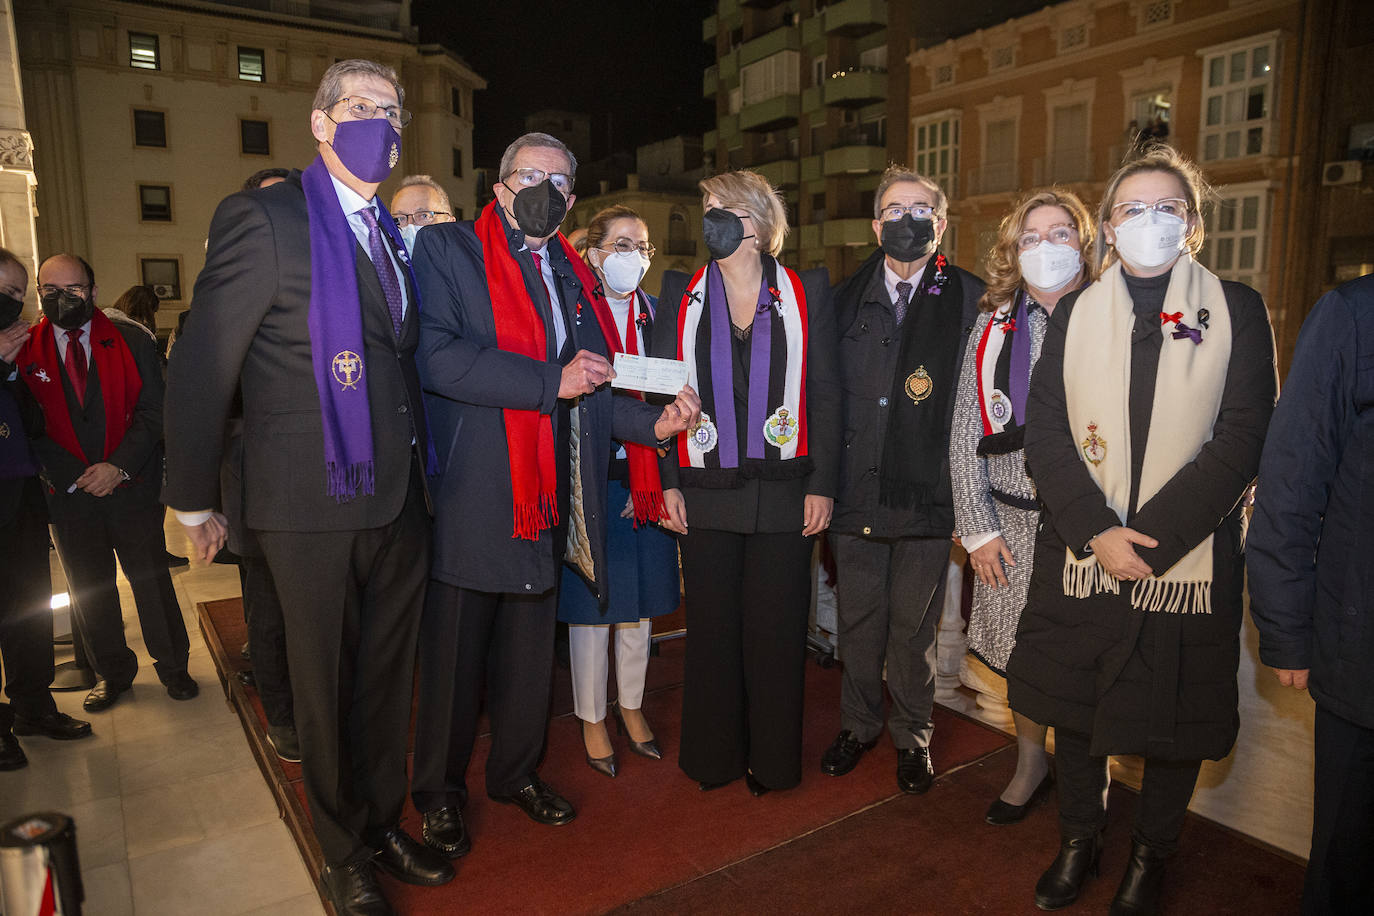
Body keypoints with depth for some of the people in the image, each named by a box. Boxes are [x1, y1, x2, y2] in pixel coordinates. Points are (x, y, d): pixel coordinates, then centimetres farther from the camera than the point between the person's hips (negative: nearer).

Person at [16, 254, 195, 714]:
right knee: (88, 588, 12)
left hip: (133, 485, -1)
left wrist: (119, 466, -14)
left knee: (152, 578, 5)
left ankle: (172, 665, 22)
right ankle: (113, 672, 29)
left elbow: (153, 413, -3)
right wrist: (71, 476, -10)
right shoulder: (24, 349, 4)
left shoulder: (133, 340, 1)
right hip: (68, 491, 2)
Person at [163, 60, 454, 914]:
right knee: (327, 687, 10)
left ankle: (385, 823, 37)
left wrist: (419, 469, 11)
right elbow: (202, 368, -7)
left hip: (398, 499, 6)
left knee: (389, 677, 17)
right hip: (313, 502, -6)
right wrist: (195, 501, -3)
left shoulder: (394, 235, 13)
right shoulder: (264, 218, -8)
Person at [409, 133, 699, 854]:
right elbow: (437, 358, -19)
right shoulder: (446, 248, -3)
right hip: (469, 494, -5)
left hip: (546, 496, 6)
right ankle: (439, 791, 28)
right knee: (453, 652, 8)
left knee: (529, 648, 16)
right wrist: (550, 380, -18)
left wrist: (652, 422, -1)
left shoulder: (572, 274, 16)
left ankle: (517, 772, 36)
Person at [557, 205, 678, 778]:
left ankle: (631, 705, 33)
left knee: (639, 598, 14)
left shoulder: (656, 313, 8)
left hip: (646, 478, 4)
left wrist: (652, 476, -2)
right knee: (591, 601, 6)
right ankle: (592, 719, 24)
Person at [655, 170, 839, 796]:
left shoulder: (807, 292, 4)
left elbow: (825, 394, 3)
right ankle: (714, 755, 27)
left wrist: (822, 484, -3)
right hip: (705, 491, 1)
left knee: (777, 627, 6)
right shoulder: (680, 294, 7)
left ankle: (771, 757, 26)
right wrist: (668, 481, 0)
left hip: (784, 491, -1)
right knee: (712, 626, 9)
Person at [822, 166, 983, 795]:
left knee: (915, 626, 11)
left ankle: (912, 736, 32)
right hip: (855, 494, 2)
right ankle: (858, 725, 35)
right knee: (858, 620, 14)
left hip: (928, 497, -2)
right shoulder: (845, 300, 8)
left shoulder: (971, 299, 0)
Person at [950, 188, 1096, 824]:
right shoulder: (994, 326, 6)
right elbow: (965, 433, 5)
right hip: (1011, 523, 2)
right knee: (1020, 655, 11)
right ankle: (1031, 768, 34)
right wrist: (977, 528, -1)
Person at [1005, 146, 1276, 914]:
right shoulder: (1076, 312, 7)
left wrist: (1151, 536, -16)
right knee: (1076, 704, 11)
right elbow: (1044, 432, -1)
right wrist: (1096, 533, -14)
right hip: (1079, 554, 2)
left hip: (1188, 557, -1)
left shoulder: (1235, 310, 3)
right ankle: (1079, 842, 32)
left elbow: (1243, 438, -6)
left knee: (1177, 717, 10)